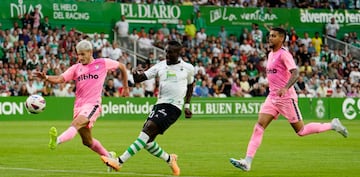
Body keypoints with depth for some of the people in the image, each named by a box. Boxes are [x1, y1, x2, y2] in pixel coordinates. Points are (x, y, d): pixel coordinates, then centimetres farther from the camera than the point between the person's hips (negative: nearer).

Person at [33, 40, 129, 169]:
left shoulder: (103, 63, 3)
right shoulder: (76, 68, 10)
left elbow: (121, 67, 18)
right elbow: (60, 79, -2)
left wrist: (126, 87, 20)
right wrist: (46, 77, -21)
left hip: (93, 104, -6)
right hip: (78, 105, 6)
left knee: (76, 124, -32)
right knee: (87, 141, 14)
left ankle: (57, 140, -56)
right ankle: (109, 157, 34)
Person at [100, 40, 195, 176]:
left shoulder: (188, 68, 5)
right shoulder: (161, 66, 10)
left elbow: (190, 85, 23)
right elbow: (141, 78, 4)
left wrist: (187, 105, 17)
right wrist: (137, 76, -20)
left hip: (173, 107, -5)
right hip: (160, 104, 5)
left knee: (148, 128, -23)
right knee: (147, 141, -3)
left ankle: (119, 161, -29)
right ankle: (170, 159, 25)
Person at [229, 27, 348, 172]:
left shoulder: (284, 54, -13)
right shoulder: (271, 54, 14)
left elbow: (295, 73, -24)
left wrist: (285, 88, -37)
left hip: (286, 97, -8)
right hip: (272, 97, 8)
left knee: (301, 131, 0)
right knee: (258, 127, -7)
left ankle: (333, 125, 18)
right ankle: (247, 162, -13)